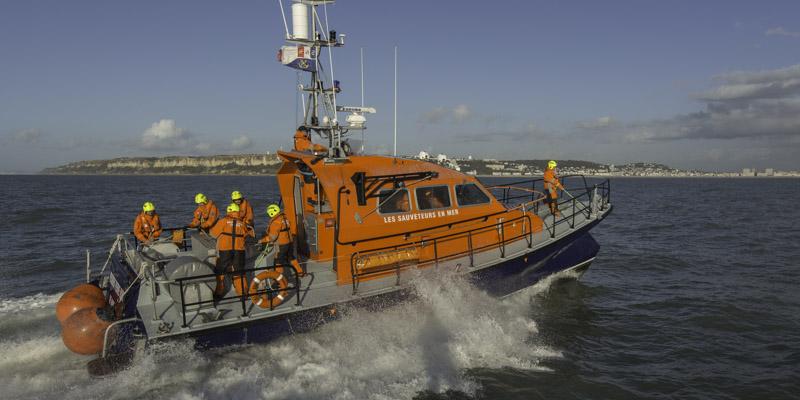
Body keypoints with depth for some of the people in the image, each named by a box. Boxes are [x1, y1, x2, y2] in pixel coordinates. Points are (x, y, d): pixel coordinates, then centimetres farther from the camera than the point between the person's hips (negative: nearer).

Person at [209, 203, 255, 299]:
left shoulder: (223, 221, -2)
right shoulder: (241, 223, 6)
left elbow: (214, 233, 5)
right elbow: (246, 234, 14)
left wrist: (210, 231, 27)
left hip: (224, 250, -2)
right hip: (239, 250, 2)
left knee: (220, 272, 11)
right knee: (239, 272, 12)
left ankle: (219, 292, 13)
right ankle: (243, 291, 15)